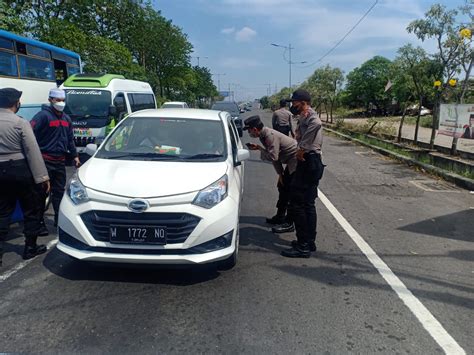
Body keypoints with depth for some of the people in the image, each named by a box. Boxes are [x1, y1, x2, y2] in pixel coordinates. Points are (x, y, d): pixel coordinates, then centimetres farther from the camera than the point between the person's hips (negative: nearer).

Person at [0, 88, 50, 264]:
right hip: (19, 170, -5)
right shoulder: (20, 123, -12)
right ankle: (30, 248, 16)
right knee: (31, 210, 9)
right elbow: (33, 151, -15)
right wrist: (42, 176, -14)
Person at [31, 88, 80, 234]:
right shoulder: (43, 115, -8)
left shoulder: (66, 119, 16)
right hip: (45, 161, -6)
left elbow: (70, 139, 23)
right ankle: (39, 223, 8)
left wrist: (75, 155, 18)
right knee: (42, 193, 0)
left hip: (60, 161, 7)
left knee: (59, 192, 12)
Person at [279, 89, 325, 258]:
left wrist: (302, 148, -30)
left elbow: (316, 123, -35)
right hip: (310, 163, 11)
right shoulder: (305, 117, 19)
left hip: (308, 163, -11)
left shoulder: (308, 115, -13)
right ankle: (309, 242, 24)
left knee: (296, 204, -7)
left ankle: (303, 246, -2)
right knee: (308, 204, 15)